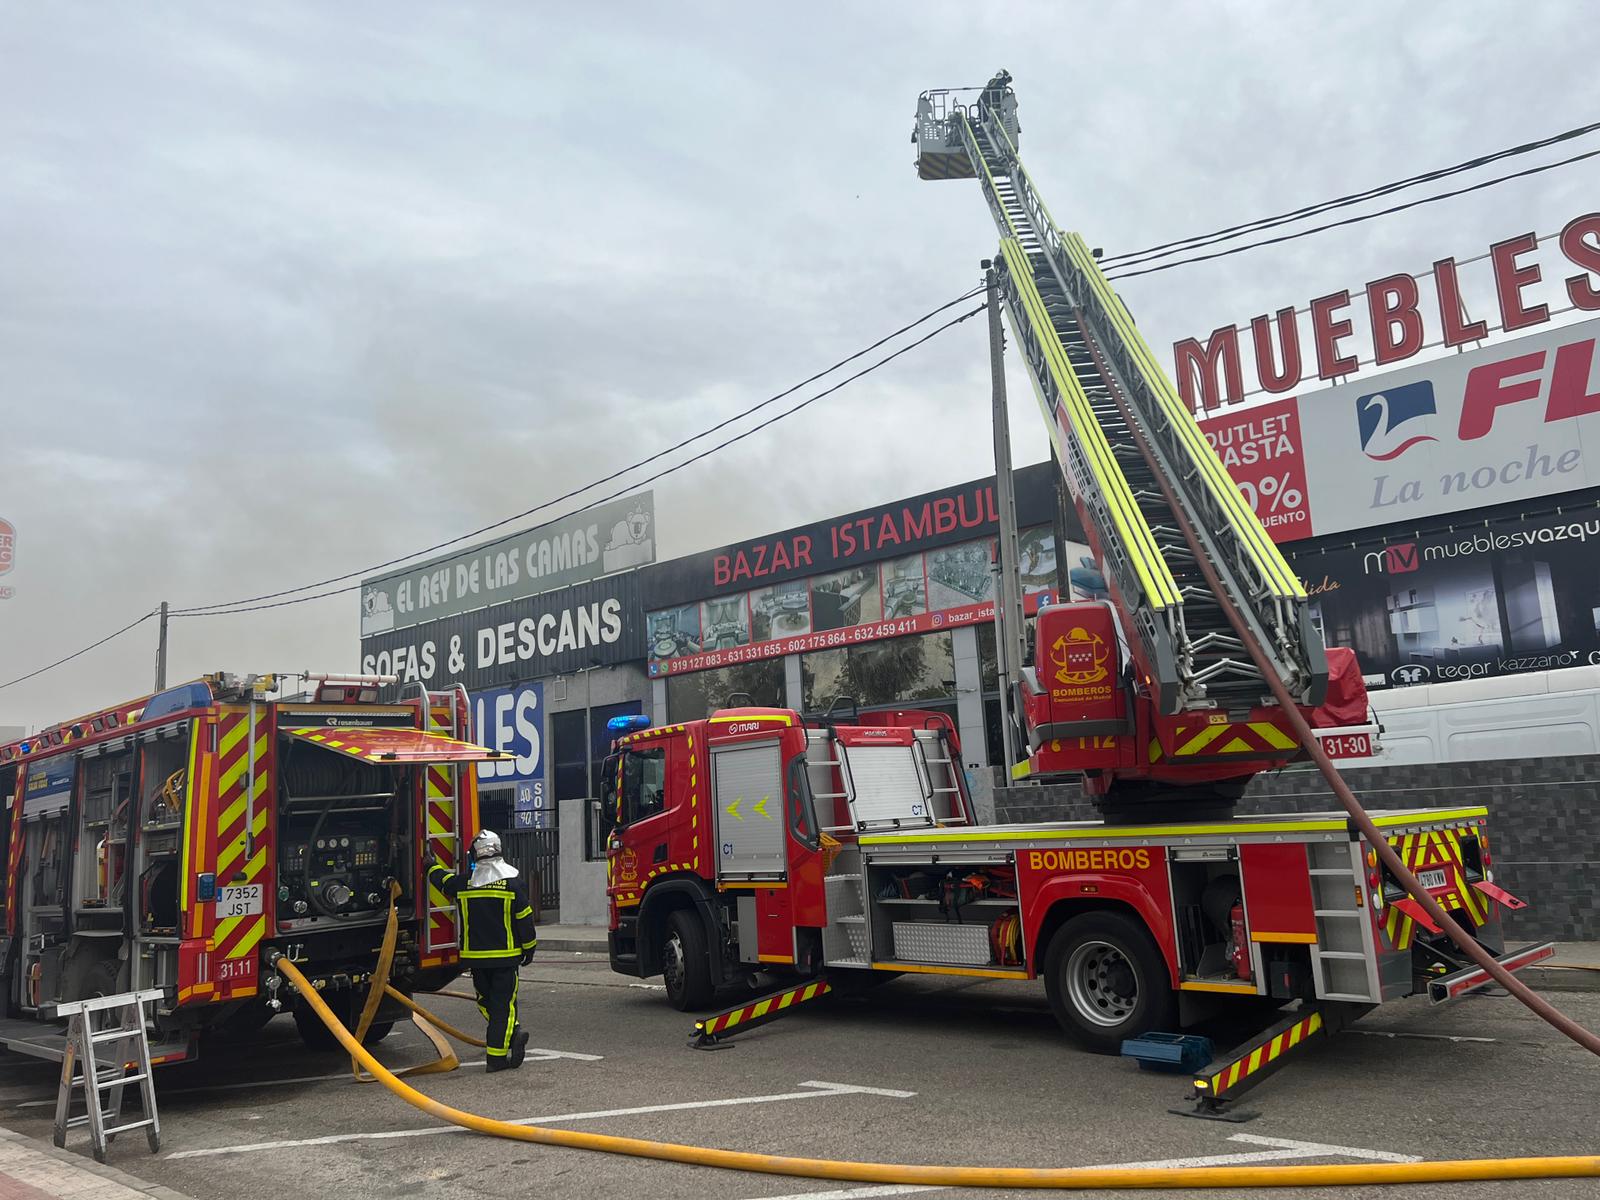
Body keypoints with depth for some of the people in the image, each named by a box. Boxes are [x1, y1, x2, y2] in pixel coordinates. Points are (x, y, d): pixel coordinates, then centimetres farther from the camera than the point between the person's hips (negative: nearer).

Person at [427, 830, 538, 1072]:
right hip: (505, 954, -2)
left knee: (485, 999, 19)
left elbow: (443, 880, 22)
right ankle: (497, 1056, 0)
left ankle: (512, 1035, 13)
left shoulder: (464, 881, -1)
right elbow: (524, 918, -5)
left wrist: (433, 866, 43)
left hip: (475, 955, 3)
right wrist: (529, 947, 7)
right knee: (503, 1003, 2)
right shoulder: (513, 880, -8)